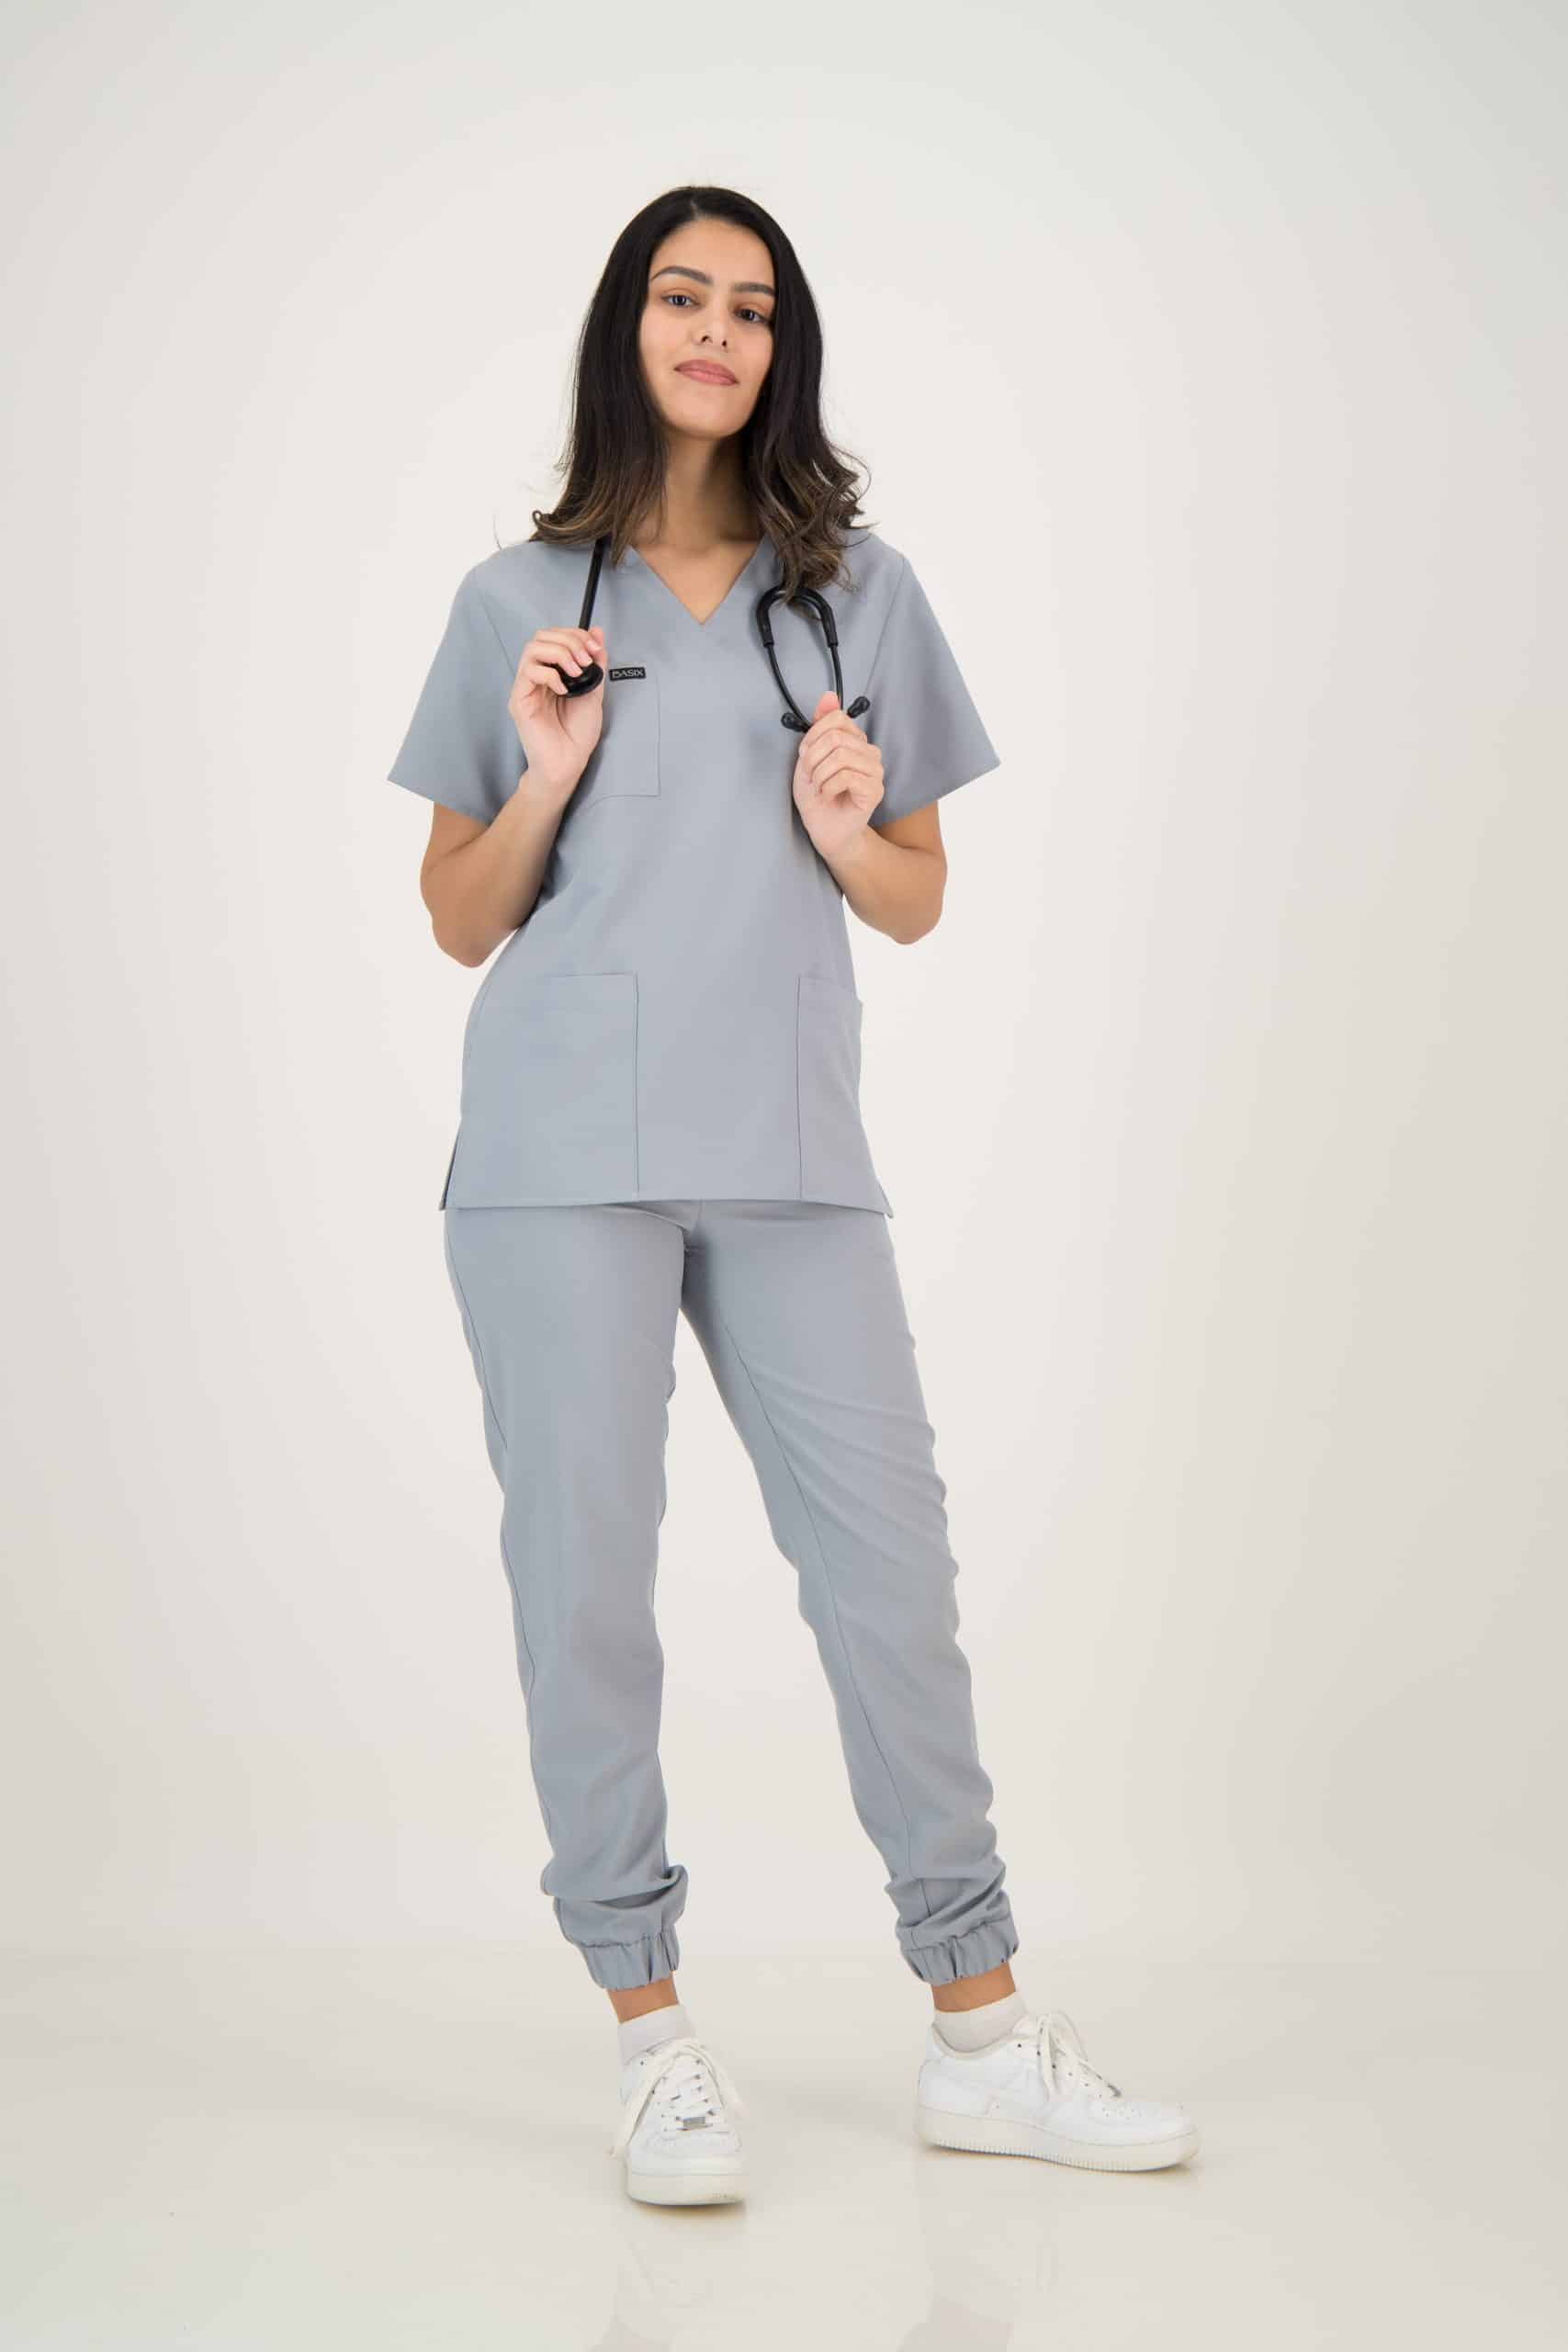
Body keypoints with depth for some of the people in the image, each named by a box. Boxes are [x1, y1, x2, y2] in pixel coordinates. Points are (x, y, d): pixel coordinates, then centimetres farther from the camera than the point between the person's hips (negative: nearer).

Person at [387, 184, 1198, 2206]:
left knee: (892, 1567, 0)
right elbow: (459, 923, 11)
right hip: (560, 1153, -1)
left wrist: (845, 829, -5)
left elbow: (919, 902, 16)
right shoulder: (518, 600, 9)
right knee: (585, 1580, -1)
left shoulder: (861, 590, 13)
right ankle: (653, 2038, 11)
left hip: (790, 1148, 1)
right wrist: (543, 780, -7)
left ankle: (979, 2035, 10)